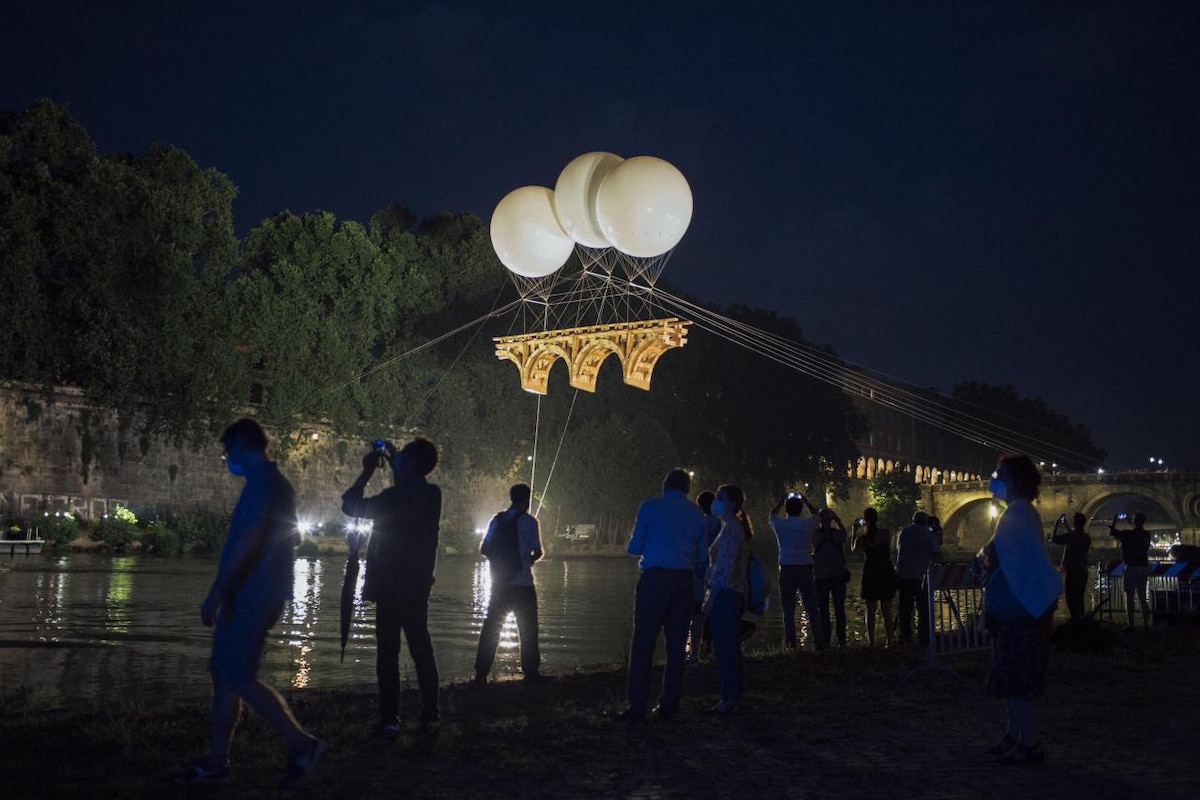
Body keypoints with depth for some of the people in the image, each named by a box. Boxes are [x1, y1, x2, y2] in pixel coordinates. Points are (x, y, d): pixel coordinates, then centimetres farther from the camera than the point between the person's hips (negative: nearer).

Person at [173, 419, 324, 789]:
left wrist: (217, 593, -20)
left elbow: (249, 541, -22)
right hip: (249, 597, 10)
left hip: (250, 597, -10)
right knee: (223, 674, 11)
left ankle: (301, 744, -3)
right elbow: (279, 542, 23)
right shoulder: (276, 483, 17)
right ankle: (217, 761, 15)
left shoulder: (262, 481, -14)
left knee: (238, 678, -9)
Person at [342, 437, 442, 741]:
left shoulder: (395, 496, -17)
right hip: (418, 588, 7)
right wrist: (395, 467, 21)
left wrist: (367, 472, 0)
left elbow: (350, 506, -9)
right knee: (422, 651, 11)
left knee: (388, 654, -2)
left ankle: (390, 721, -2)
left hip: (390, 589, -7)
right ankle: (429, 717, 13)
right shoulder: (432, 494, 5)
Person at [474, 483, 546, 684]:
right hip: (522, 584, -4)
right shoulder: (528, 521, -7)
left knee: (491, 628, 7)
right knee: (528, 630, 7)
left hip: (499, 583, 4)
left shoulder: (497, 520, 6)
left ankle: (481, 673, 5)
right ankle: (530, 673, 8)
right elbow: (537, 552, -6)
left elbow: (484, 549, 7)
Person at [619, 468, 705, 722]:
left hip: (655, 578, -4)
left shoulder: (650, 507, 0)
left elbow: (633, 548, 1)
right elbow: (701, 554, 13)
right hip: (684, 580, 4)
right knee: (676, 643, 9)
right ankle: (668, 705, 11)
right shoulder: (697, 513, 10)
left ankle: (637, 707, -7)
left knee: (643, 642, -3)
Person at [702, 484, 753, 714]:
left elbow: (725, 567, -21)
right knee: (730, 646, 14)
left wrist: (711, 597, -19)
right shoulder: (738, 527, 16)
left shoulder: (731, 529, -15)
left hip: (725, 594, -10)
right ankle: (733, 695, 20)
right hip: (735, 593, 10)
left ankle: (729, 697, -2)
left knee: (723, 647, -6)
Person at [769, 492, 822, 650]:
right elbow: (817, 515, 22)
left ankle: (790, 643, 1)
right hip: (805, 570, 0)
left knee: (788, 609, 3)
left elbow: (772, 516, 23)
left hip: (787, 570, 0)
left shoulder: (780, 525, -1)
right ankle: (817, 641, 2)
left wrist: (781, 501, 34)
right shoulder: (808, 524, -2)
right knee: (811, 608, 4)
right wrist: (806, 502, 32)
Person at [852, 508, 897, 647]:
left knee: (870, 611, 7)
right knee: (886, 611, 6)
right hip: (887, 573, 1)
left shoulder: (861, 538, -9)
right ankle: (889, 641, 6)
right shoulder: (886, 533, -6)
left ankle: (871, 642, 6)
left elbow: (853, 549, 12)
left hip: (870, 574, -1)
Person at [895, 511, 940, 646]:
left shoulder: (903, 533, 8)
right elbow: (936, 553, -4)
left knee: (905, 607, 7)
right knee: (923, 608, 2)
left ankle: (905, 637, 6)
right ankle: (923, 637, -1)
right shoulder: (927, 534, -3)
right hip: (921, 574, -3)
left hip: (903, 574, 3)